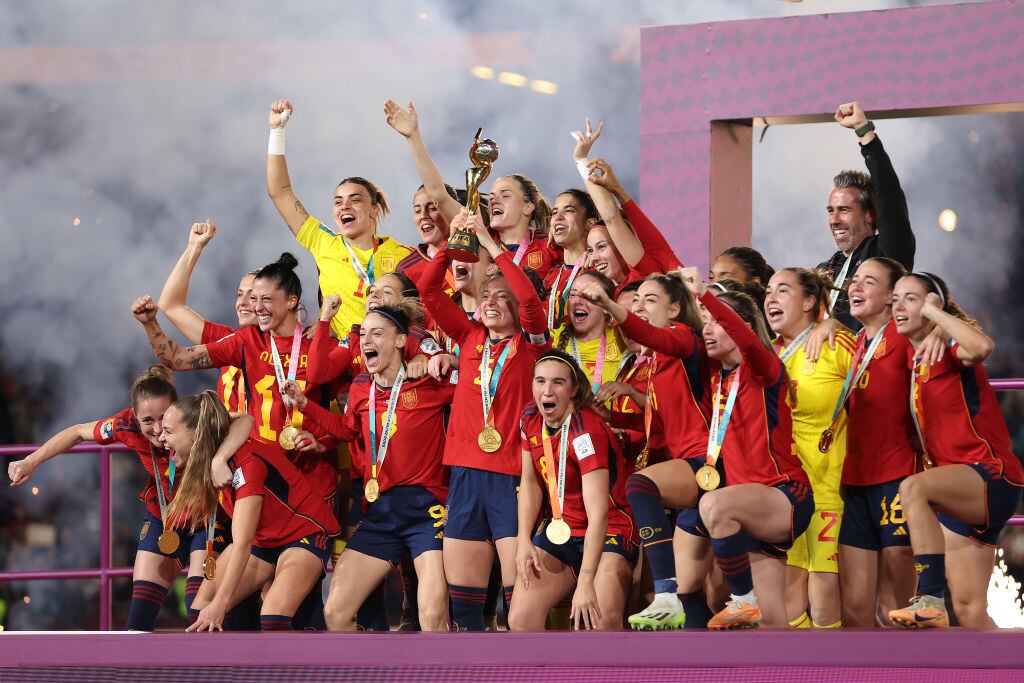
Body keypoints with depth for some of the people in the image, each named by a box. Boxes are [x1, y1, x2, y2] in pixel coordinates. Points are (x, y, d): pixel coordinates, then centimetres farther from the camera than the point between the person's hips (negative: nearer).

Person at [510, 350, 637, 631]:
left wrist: (585, 583, -35)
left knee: (602, 622, -32)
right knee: (520, 619, -13)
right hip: (560, 532, 7)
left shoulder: (586, 431, -23)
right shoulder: (531, 418, -1)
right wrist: (524, 541, -1)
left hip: (607, 534, -6)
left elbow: (598, 514, -28)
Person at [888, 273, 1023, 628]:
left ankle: (930, 599, -41)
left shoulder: (950, 355, -9)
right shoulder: (914, 361, 13)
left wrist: (935, 312, -19)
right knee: (968, 609, 4)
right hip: (960, 492, 9)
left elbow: (983, 346, -34)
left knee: (913, 488, -37)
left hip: (992, 478, -9)